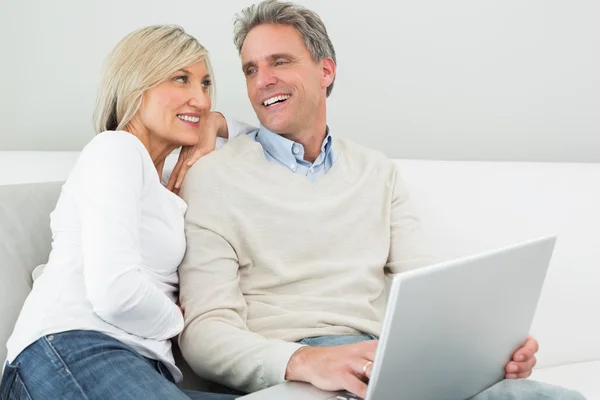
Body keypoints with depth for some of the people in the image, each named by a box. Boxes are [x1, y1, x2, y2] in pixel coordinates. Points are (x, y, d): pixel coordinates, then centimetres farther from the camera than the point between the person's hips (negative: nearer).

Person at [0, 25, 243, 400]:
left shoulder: (158, 186, 27)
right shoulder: (117, 148, -2)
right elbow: (114, 292, -14)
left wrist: (202, 158, 17)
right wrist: (176, 320, 4)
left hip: (138, 366, 8)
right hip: (73, 351, -8)